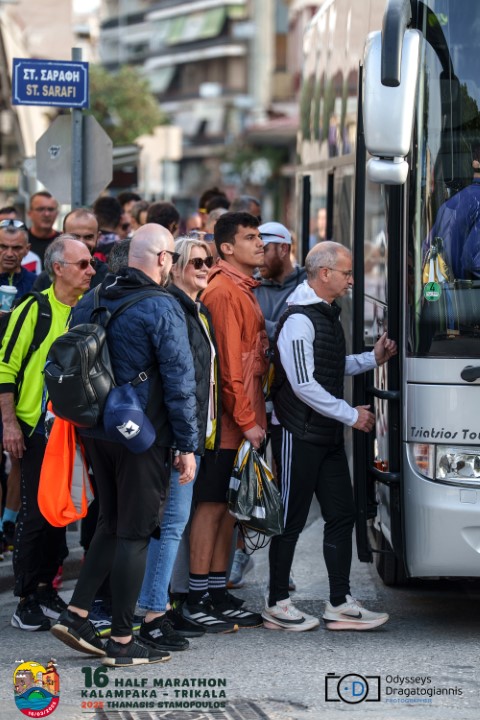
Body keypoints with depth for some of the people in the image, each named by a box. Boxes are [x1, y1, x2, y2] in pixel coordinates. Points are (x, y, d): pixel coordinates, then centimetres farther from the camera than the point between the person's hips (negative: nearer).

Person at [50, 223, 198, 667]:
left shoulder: (90, 302, 8)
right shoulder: (162, 307, -13)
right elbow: (180, 381, -13)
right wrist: (188, 446, -8)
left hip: (97, 431, 7)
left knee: (112, 524, 19)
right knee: (135, 532, 1)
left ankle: (76, 614, 12)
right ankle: (122, 642, 5)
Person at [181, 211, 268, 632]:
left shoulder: (242, 289, 17)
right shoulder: (224, 291, -14)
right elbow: (228, 361, -18)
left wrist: (254, 415, 16)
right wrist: (246, 420, -19)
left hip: (242, 420, 9)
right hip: (228, 420, -9)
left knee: (227, 506, 11)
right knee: (212, 504, -6)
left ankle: (219, 596, 16)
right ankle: (197, 600, -2)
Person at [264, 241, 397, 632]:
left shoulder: (328, 314, 14)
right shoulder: (299, 320, -17)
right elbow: (304, 385, -21)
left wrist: (372, 359, 11)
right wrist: (352, 415, -16)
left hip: (329, 436, 9)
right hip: (301, 435, -9)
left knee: (342, 514, 8)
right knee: (291, 520, -1)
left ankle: (340, 603, 12)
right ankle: (277, 603, 9)